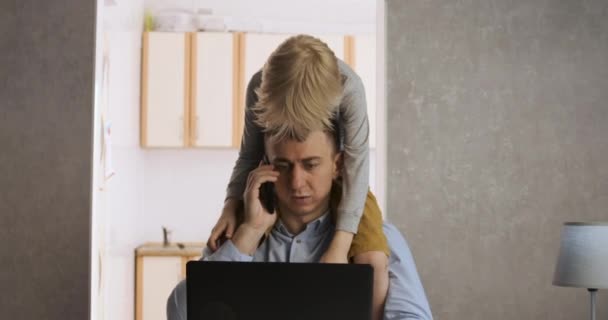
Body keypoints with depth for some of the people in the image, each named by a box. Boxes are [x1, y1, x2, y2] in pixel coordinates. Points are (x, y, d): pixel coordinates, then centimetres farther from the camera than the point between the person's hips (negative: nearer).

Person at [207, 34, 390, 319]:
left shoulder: (349, 89, -32)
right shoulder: (259, 87, -24)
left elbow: (356, 164, -31)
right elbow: (250, 156, -10)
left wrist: (340, 245, -38)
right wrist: (230, 207, -25)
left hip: (337, 177, -2)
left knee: (373, 260, -25)